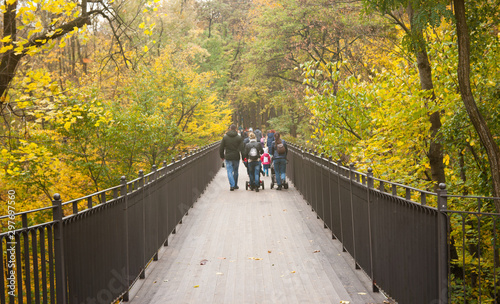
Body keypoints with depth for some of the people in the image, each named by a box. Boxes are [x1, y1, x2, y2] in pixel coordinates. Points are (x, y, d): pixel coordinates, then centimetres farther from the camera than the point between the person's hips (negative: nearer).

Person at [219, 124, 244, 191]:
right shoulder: (239, 138, -2)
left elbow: (221, 148, 3)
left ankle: (232, 185, -16)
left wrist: (222, 156, 14)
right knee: (235, 171, 15)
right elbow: (242, 148, -6)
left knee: (229, 171, -1)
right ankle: (235, 185, 22)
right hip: (236, 157, 1)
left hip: (228, 157, -1)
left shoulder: (225, 137, 0)